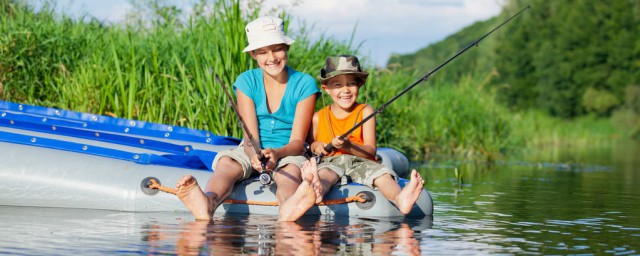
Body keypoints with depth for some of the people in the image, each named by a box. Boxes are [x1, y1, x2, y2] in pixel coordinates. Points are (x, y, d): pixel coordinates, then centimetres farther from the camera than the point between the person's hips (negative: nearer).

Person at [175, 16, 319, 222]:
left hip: (288, 153, -2)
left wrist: (277, 153, -36)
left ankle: (287, 212, -75)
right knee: (226, 164, -32)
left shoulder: (304, 84, -6)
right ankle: (207, 204, -68)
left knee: (289, 173, -38)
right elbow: (250, 136, -11)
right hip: (252, 152, 2)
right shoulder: (247, 81, -1)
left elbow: (297, 141, -12)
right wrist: (255, 156, -36)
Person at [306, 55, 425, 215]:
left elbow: (371, 151, -1)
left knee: (380, 172, -33)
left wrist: (348, 146, -21)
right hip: (330, 162, 0)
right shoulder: (319, 117, 14)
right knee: (325, 172, -38)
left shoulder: (365, 112, 9)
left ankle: (400, 198, -67)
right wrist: (314, 146, -5)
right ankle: (318, 191, -77)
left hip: (360, 162, 1)